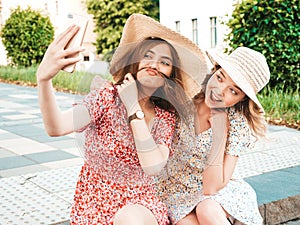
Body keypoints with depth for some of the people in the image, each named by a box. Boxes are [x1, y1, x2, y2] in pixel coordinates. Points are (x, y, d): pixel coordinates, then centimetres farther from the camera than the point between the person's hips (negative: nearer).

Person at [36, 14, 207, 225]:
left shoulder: (166, 116, -2)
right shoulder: (107, 97, -10)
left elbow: (153, 166, -19)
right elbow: (57, 127, -29)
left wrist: (134, 107, -20)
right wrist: (43, 78, -47)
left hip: (141, 201, 2)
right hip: (95, 204, -1)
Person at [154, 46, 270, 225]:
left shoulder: (238, 125, -16)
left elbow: (212, 188, -22)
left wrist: (220, 132, -26)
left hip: (217, 194, 0)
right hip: (175, 189, 1)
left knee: (207, 209, -33)